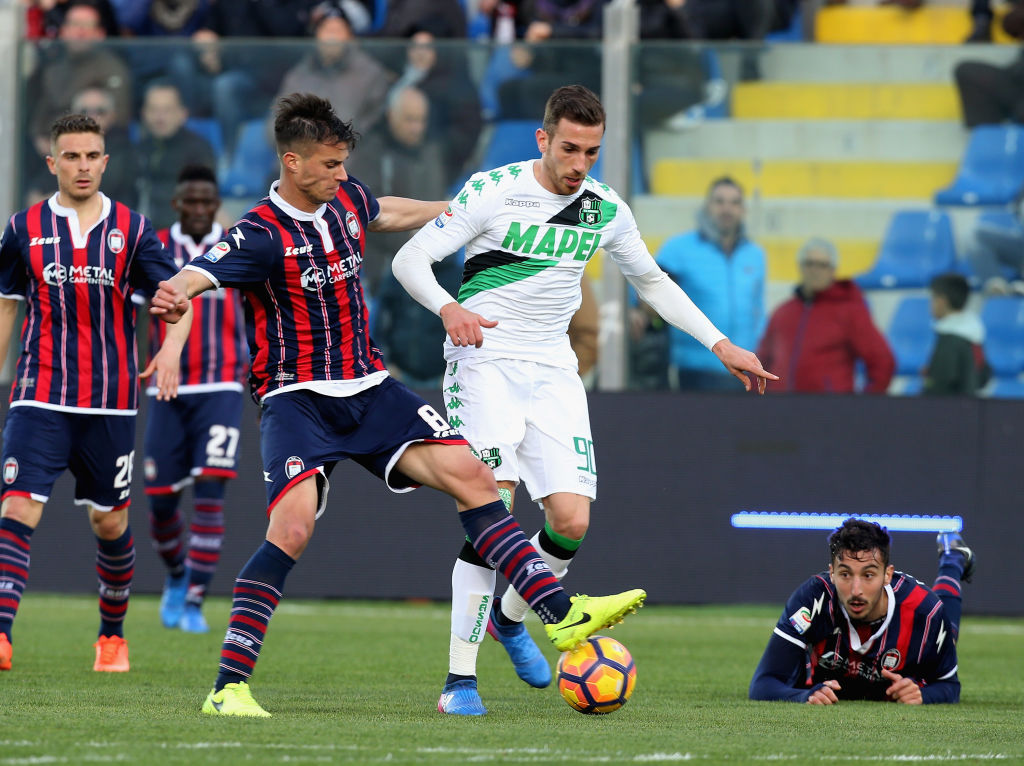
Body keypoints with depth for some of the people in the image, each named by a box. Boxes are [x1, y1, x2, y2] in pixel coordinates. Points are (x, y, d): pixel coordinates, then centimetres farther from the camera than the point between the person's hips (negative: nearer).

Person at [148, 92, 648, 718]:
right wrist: (175, 295, -58)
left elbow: (386, 213, 30)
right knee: (292, 527, -26)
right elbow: (201, 272, -34)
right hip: (298, 401, -7)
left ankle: (561, 613, 1)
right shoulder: (263, 234, -16)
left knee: (472, 476, -5)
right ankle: (229, 686, -20)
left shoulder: (347, 200, 5)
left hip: (370, 390, 7)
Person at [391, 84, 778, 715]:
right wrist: (449, 308, -31)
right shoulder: (494, 191, -10)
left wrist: (721, 345, 15)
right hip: (485, 360, -4)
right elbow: (410, 259, -11)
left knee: (572, 520, -9)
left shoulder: (606, 210, 4)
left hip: (553, 371, 4)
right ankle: (461, 677, -14)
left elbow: (652, 280, 21)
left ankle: (511, 616, 23)